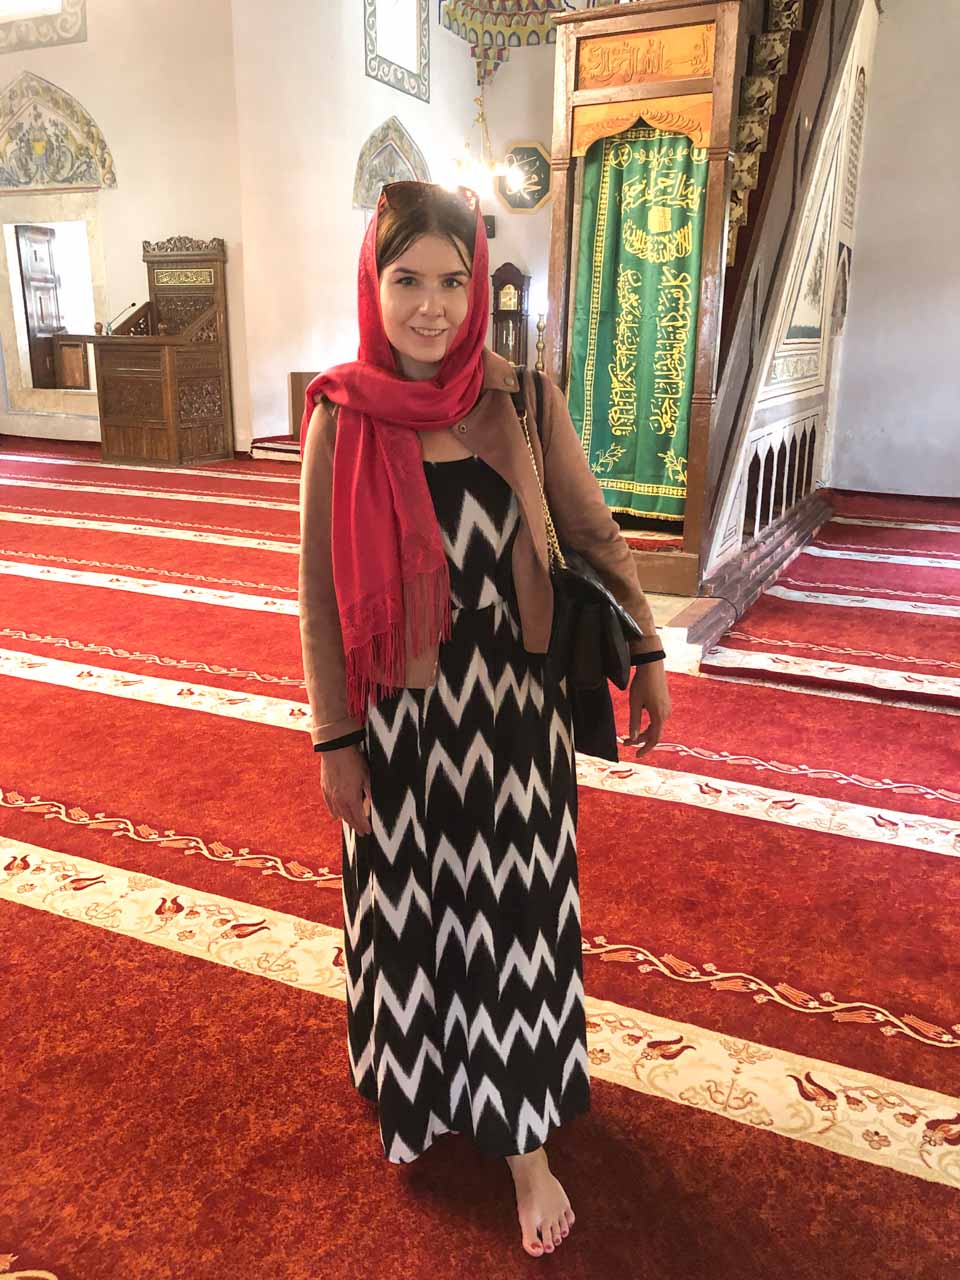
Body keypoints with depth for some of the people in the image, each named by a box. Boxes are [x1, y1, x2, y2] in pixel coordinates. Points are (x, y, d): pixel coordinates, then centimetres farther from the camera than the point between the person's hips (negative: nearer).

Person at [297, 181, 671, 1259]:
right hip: (398, 715, 0)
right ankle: (417, 1086, 47)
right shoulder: (341, 417, -7)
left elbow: (592, 532, 3)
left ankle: (525, 1142, 33)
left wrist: (646, 655, 3)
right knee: (411, 913, 18)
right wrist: (334, 741, -4)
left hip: (511, 707, 1)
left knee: (515, 916, 13)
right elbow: (320, 592, -5)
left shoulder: (523, 401, -6)